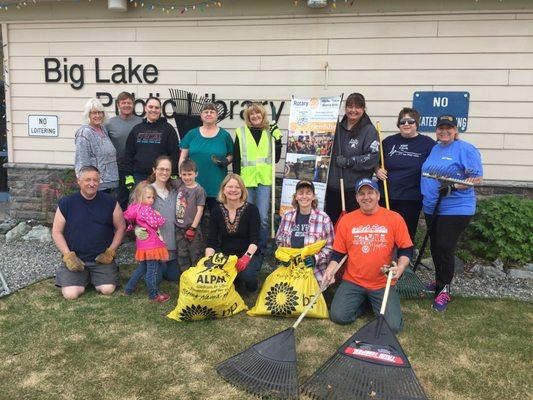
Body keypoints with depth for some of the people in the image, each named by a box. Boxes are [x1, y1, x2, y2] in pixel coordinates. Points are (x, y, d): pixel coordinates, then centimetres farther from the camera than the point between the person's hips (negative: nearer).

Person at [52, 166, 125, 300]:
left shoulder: (110, 202, -2)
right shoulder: (66, 203, -3)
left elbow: (120, 227, 4)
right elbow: (56, 232, 2)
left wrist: (110, 252, -6)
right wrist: (68, 256, -9)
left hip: (102, 258, 0)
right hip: (74, 258, 0)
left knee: (108, 289, -16)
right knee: (70, 294, -16)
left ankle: (93, 277, 18)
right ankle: (83, 278, 19)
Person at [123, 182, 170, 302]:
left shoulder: (135, 208, 6)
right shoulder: (147, 209, -19)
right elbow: (156, 223, -19)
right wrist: (159, 216, -2)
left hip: (142, 245, 9)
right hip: (151, 244, -9)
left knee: (142, 268, 24)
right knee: (152, 270, 2)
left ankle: (128, 289, 30)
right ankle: (154, 295, 11)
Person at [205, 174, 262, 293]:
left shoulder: (251, 209, -8)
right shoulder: (217, 210, 0)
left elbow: (255, 239, -15)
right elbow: (211, 241, -3)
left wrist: (247, 256, -33)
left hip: (248, 255, -2)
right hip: (225, 256, 2)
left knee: (246, 273, -35)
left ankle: (252, 285, 5)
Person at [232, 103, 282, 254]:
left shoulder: (270, 132, 7)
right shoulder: (241, 132, 2)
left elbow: (276, 158, 6)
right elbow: (236, 159, 4)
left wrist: (277, 139, -5)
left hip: (264, 180, 1)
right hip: (246, 179, 0)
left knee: (263, 217, -1)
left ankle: (262, 247, 15)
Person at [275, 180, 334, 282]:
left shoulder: (323, 218, -5)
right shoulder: (287, 216, 4)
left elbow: (330, 247, 0)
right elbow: (279, 241, 16)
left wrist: (315, 259, -15)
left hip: (315, 274, -2)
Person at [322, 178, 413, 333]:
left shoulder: (395, 218, -3)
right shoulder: (346, 220, 1)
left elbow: (406, 249, 2)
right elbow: (338, 253, 6)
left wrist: (400, 268, -17)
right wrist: (330, 271, -11)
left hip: (383, 284, -1)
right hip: (352, 282, 1)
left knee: (393, 326, -13)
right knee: (338, 316, -16)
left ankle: (374, 302, 19)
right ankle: (362, 302, 15)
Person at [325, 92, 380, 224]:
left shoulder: (369, 130, -5)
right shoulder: (337, 128, 12)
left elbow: (373, 157, -16)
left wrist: (349, 161, -18)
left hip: (356, 190, -5)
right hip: (333, 187, 6)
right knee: (331, 223, 15)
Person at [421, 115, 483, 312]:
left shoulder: (465, 149, -10)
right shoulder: (434, 149, 13)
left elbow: (477, 178, -16)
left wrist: (452, 187, -26)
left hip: (455, 209, -7)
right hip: (431, 208, 7)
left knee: (445, 249, -7)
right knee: (435, 248, 16)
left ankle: (444, 289, 9)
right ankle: (439, 281, 35)